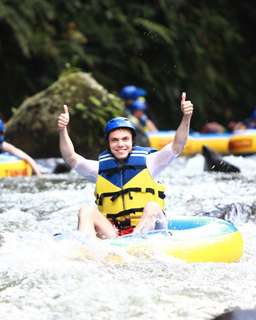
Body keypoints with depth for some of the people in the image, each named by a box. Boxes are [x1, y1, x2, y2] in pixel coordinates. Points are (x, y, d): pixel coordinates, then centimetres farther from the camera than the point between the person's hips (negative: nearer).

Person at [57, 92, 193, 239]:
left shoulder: (147, 162, 8)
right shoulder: (100, 168, 13)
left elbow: (177, 146, -3)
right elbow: (71, 157, 2)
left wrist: (186, 118, -19)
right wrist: (63, 131, -15)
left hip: (147, 232, -2)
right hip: (111, 233, 2)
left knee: (152, 207, -30)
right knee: (86, 210, -19)